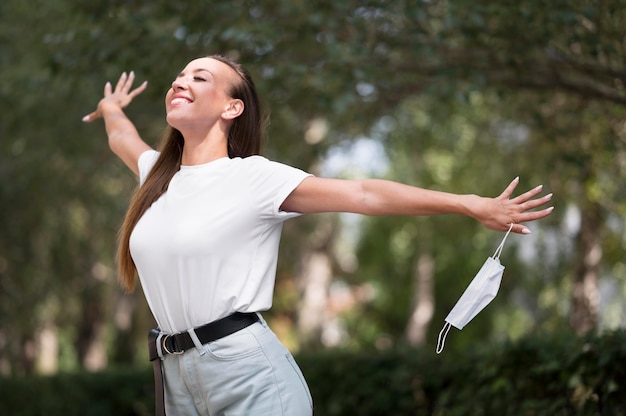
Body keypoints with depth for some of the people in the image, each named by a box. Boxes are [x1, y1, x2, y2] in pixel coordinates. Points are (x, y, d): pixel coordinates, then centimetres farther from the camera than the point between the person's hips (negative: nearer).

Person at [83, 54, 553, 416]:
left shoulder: (252, 177, -5)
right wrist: (112, 110, 60)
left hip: (250, 373, -6)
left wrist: (474, 206, -14)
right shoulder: (158, 173, 14)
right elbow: (123, 139, 38)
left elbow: (365, 194, -10)